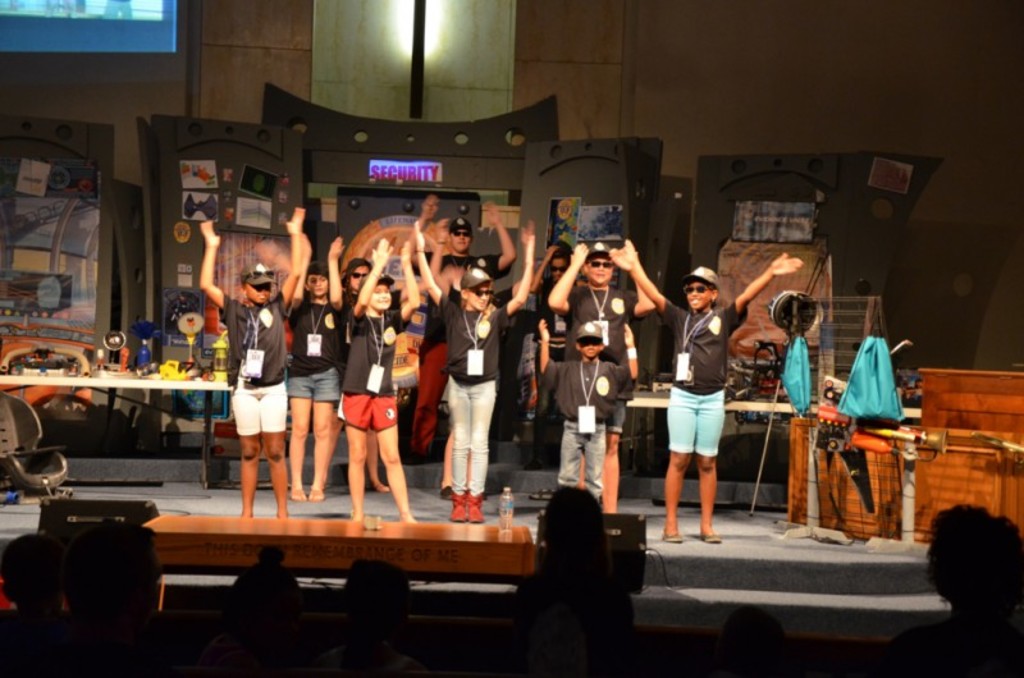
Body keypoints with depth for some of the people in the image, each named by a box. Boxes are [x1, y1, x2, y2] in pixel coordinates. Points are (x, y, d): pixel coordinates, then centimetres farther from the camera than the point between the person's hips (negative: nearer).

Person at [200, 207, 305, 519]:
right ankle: (247, 512, 11)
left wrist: (296, 234, 3)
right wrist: (211, 245, 2)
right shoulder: (233, 309, 7)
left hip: (273, 388, 0)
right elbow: (206, 285, -1)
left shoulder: (277, 307, 8)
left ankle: (282, 512, 5)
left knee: (275, 452, 1)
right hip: (243, 389, 0)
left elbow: (295, 274, 3)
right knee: (249, 452, 6)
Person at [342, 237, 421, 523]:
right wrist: (379, 265, -23)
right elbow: (362, 300, -23)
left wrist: (407, 265, -13)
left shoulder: (393, 321, 7)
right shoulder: (359, 320, -2)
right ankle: (357, 513, 10)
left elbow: (414, 302, -8)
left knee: (392, 457, 2)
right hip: (356, 393, -2)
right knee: (358, 457, 4)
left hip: (384, 395, 2)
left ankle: (405, 514, 2)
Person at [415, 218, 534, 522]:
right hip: (458, 384, 0)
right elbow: (431, 286, -1)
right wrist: (420, 251, -5)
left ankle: (475, 500, 3)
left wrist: (529, 255, -12)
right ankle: (458, 500, 9)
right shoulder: (453, 314, 0)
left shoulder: (495, 318, -1)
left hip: (485, 386, 0)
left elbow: (521, 297, -7)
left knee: (479, 443, 2)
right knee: (460, 443, 6)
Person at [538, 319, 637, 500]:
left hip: (596, 429, 0)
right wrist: (545, 342, -10)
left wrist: (630, 347, -10)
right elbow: (546, 370, -3)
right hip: (572, 428, 0)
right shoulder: (567, 369, 4)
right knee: (567, 476, 5)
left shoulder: (610, 370, 4)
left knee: (595, 478, 6)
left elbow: (632, 374, -4)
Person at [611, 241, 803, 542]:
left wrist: (770, 272, -18)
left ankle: (707, 525, 11)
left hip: (713, 398, 0)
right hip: (682, 396, 0)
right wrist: (634, 267, -11)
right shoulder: (679, 318, 7)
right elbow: (654, 296, -1)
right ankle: (671, 524, 1)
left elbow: (746, 296, -6)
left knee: (707, 462, 6)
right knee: (679, 459, -2)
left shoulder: (723, 319, 6)